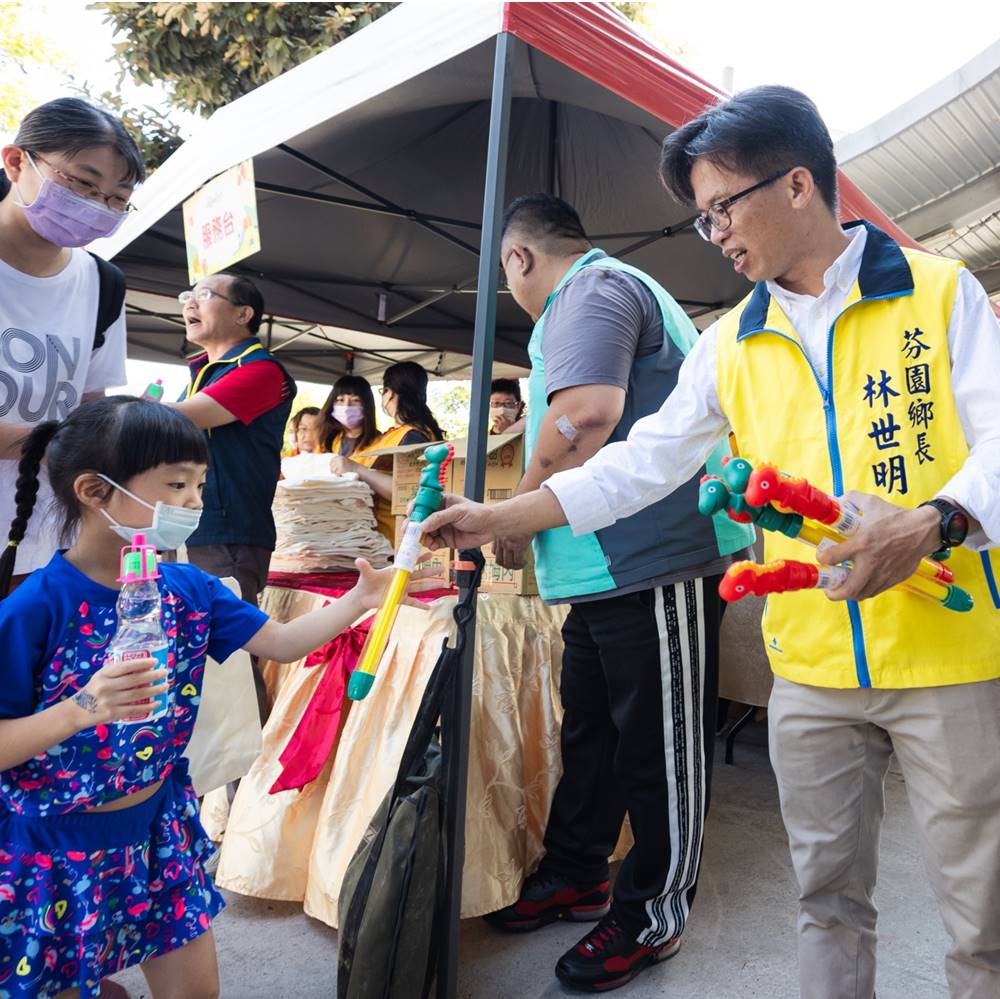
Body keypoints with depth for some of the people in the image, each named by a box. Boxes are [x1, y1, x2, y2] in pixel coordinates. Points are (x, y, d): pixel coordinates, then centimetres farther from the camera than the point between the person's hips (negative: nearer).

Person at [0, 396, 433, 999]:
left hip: (160, 829, 5)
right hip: (54, 850, -4)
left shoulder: (187, 588, -6)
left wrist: (362, 599, -13)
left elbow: (282, 643, -2)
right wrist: (81, 710, -33)